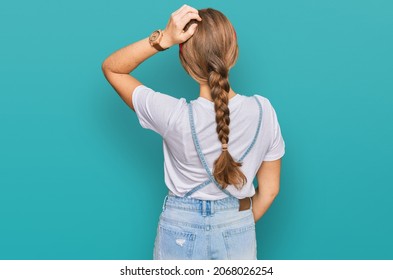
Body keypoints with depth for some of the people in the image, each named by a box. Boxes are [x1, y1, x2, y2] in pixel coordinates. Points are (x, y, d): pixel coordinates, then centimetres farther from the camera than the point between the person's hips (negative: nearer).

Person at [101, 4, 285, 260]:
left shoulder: (175, 117, -24)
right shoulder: (263, 111, -16)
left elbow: (111, 68, -11)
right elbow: (269, 190, -4)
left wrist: (162, 39, -24)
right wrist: (241, 227, 13)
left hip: (182, 234, -1)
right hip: (238, 232, 2)